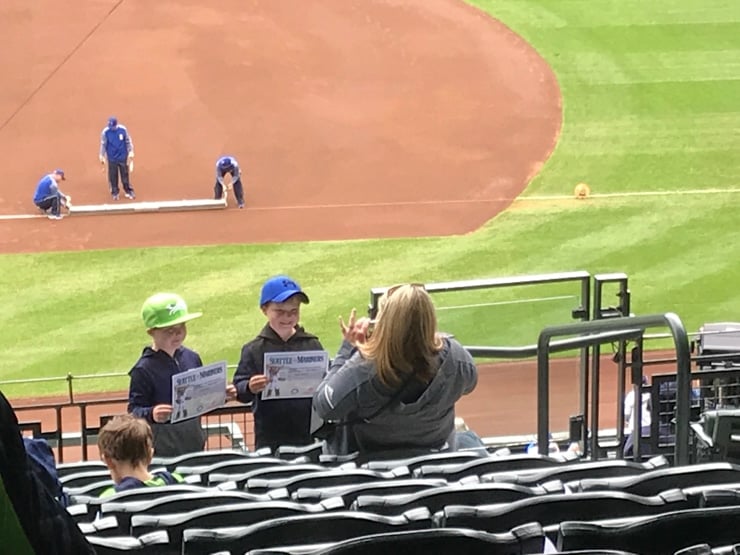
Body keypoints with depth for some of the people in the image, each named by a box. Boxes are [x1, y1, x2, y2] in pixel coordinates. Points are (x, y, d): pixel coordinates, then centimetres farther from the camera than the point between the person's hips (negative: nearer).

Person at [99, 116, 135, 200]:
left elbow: (128, 141, 1)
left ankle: (129, 191, 20)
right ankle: (114, 193, 21)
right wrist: (102, 156, -1)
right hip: (112, 158, 0)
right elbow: (103, 144, -4)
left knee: (125, 175, 8)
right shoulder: (105, 132, -13)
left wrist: (130, 152, 2)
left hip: (123, 157, 0)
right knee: (113, 176, 7)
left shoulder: (123, 129, -11)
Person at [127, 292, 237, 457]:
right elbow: (134, 410, -15)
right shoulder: (144, 369, -14)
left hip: (194, 441, 6)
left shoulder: (192, 358, 4)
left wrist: (220, 395, -2)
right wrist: (151, 414, -35)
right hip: (163, 448, -6)